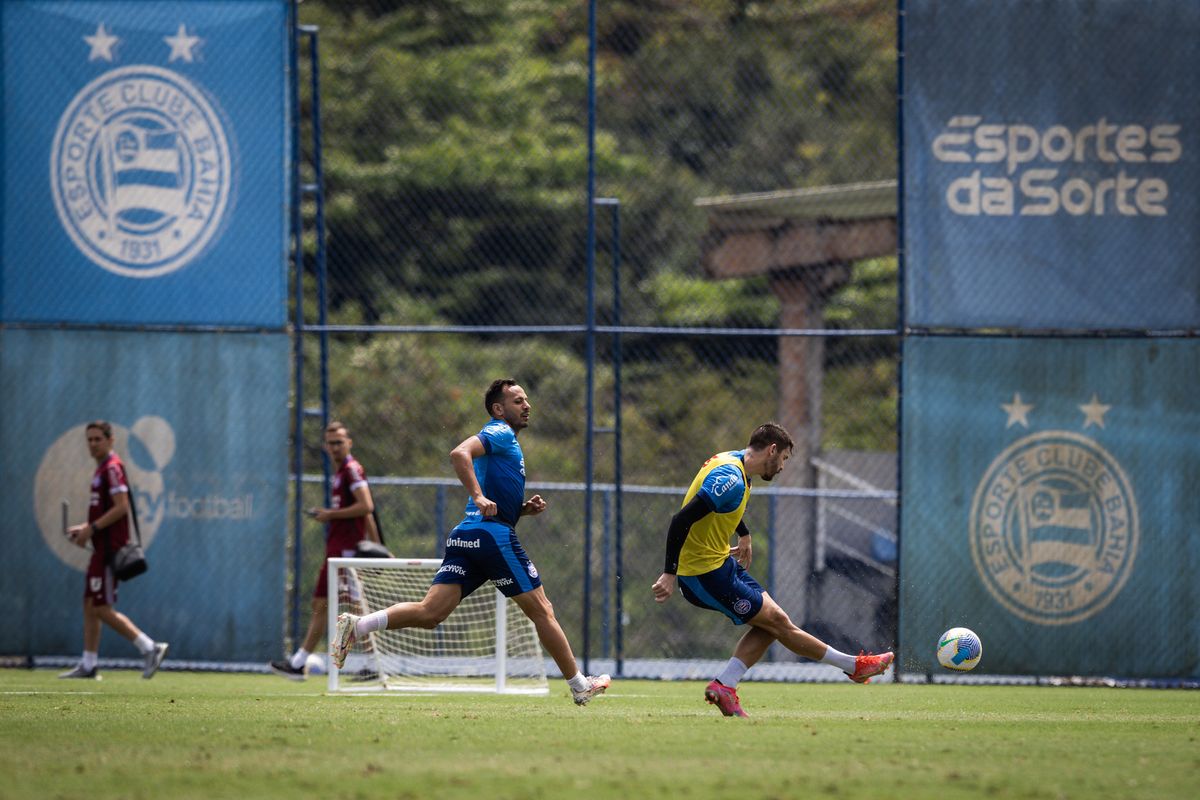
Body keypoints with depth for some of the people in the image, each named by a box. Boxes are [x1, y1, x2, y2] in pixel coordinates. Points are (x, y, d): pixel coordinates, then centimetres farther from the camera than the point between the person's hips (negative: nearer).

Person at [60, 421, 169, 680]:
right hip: (102, 548, 10)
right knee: (90, 605, 12)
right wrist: (85, 528, 14)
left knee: (102, 609, -11)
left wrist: (92, 528, -21)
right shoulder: (101, 469, 17)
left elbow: (121, 507, -22)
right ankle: (89, 665, 16)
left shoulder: (112, 468, -13)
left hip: (110, 548, -10)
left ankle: (149, 648, -12)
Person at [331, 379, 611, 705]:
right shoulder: (501, 433, -1)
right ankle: (579, 686, 10)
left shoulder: (504, 440, 28)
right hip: (493, 534, -9)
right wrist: (479, 496, -26)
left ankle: (356, 626, -19)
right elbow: (459, 453, -20)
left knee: (430, 612, -5)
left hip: (465, 537, 9)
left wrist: (524, 508, 16)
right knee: (542, 611, 2)